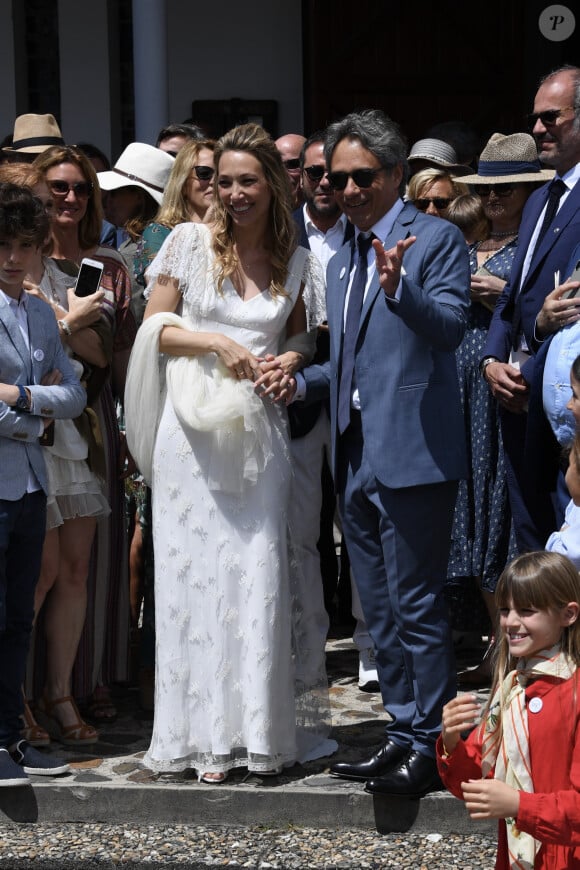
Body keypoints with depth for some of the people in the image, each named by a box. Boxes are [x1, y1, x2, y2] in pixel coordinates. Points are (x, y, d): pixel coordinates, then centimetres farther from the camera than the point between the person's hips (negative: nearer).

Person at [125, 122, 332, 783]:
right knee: (194, 572, -1)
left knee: (259, 573, -2)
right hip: (194, 428, -1)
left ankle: (257, 726, 7)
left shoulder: (296, 262, 8)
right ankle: (205, 734, 5)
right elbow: (155, 328, 2)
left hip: (258, 430, 2)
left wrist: (290, 365, -3)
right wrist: (217, 341, -13)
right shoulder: (190, 243, 2)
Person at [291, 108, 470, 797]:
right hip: (355, 456, 8)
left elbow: (450, 327, -19)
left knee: (416, 606, -6)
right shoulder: (340, 262, 19)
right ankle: (403, 733, 23)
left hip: (412, 454, -8)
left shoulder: (436, 238, -5)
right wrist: (302, 381, 8)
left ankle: (430, 745, 2)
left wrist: (400, 289, -36)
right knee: (380, 611, 14)